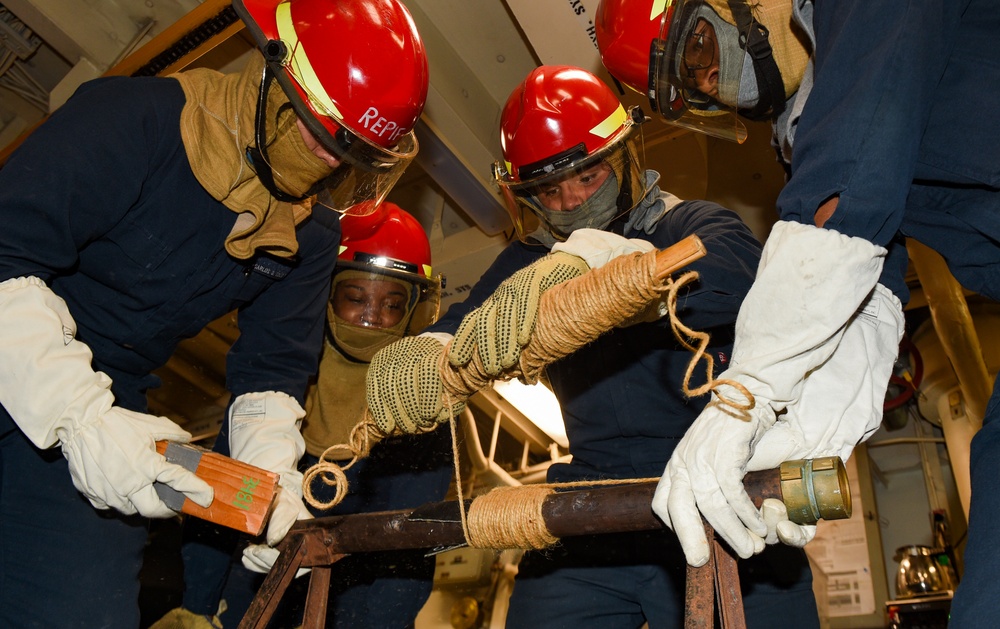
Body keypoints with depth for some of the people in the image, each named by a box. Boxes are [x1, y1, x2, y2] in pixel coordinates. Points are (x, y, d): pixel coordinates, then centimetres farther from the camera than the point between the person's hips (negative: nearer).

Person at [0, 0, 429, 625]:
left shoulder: (311, 235, -1)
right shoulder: (141, 117, -20)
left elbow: (272, 368, 1)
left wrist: (274, 472, -16)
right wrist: (80, 418, -33)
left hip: (106, 410, 5)